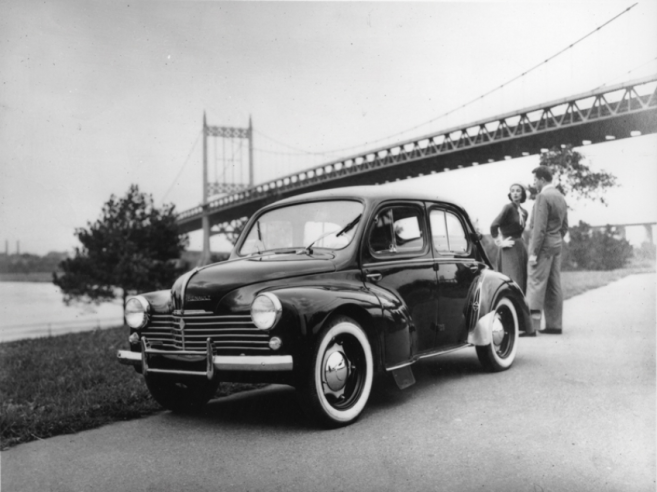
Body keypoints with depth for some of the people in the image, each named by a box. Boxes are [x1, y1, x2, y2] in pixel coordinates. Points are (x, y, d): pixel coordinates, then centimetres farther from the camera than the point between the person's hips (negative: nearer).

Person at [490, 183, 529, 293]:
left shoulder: (524, 212, 12)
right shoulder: (509, 207, -11)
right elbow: (493, 226, -19)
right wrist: (500, 242, -12)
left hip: (521, 248, 8)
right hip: (509, 249, -8)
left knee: (522, 280, 8)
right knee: (512, 281, -11)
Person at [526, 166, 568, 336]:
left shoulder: (543, 197, -14)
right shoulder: (561, 197, 15)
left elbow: (540, 227, -19)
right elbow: (564, 226, 18)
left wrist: (534, 252, -17)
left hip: (544, 245, -9)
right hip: (557, 245, 9)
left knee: (536, 285, -9)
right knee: (554, 286, 10)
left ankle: (532, 325, -10)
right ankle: (555, 324, 14)